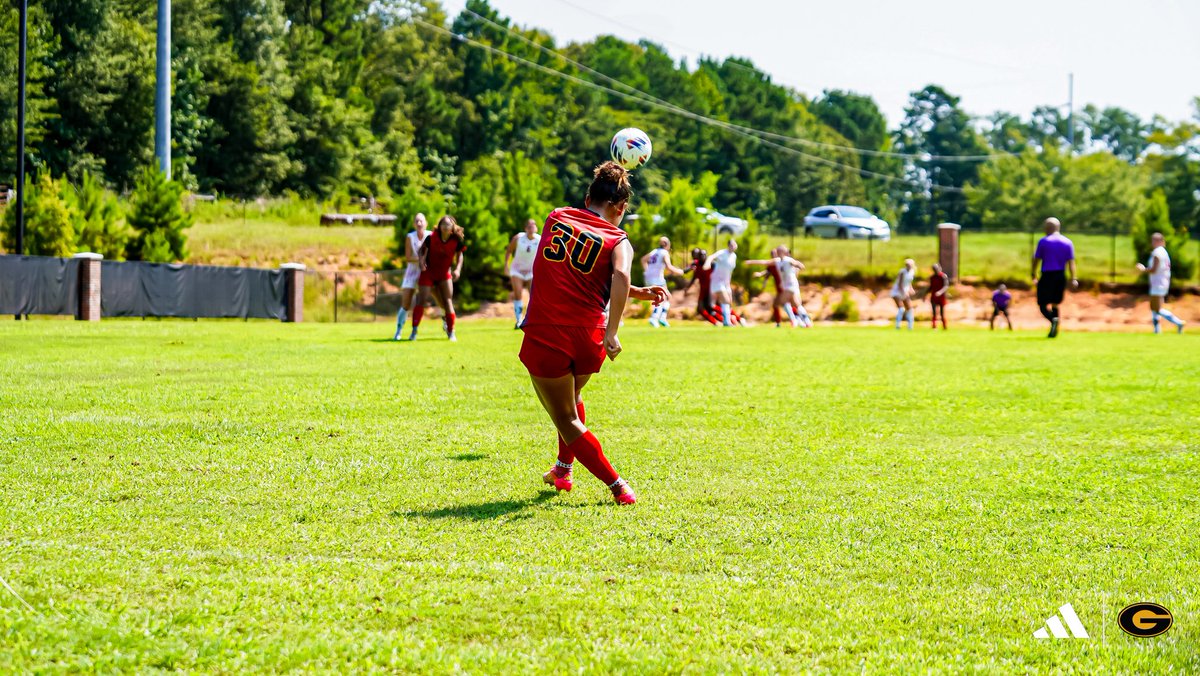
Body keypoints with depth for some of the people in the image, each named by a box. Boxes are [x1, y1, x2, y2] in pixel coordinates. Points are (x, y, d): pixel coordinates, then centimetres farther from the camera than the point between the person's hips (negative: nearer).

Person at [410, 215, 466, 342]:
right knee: (421, 300, -8)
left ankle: (451, 332, 10)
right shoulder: (432, 237, -17)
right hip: (428, 272, -1)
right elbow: (423, 249, 0)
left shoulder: (457, 240, -15)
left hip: (444, 274, 1)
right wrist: (422, 260, -16)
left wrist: (458, 269, -11)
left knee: (447, 302, -2)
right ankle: (414, 331, -2)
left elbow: (459, 254, 1)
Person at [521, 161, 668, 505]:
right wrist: (611, 332, -24)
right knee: (570, 399, 33)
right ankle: (563, 469, 42)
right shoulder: (618, 241, 2)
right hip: (588, 341, 1)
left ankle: (616, 485, 4)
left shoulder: (556, 218, 10)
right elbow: (620, 277, -21)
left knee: (567, 420, 13)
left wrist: (640, 293, 19)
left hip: (545, 338, -1)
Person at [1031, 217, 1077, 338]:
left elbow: (1036, 260, -1)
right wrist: (1073, 279, -2)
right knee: (1055, 304, 17)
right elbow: (1071, 262, 1)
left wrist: (1034, 275, 12)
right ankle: (1054, 331, 11)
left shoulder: (1043, 241, -3)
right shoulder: (1067, 242, 7)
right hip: (1061, 276, 4)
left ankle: (1053, 319, -31)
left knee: (1043, 304, -2)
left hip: (1047, 276, -4)